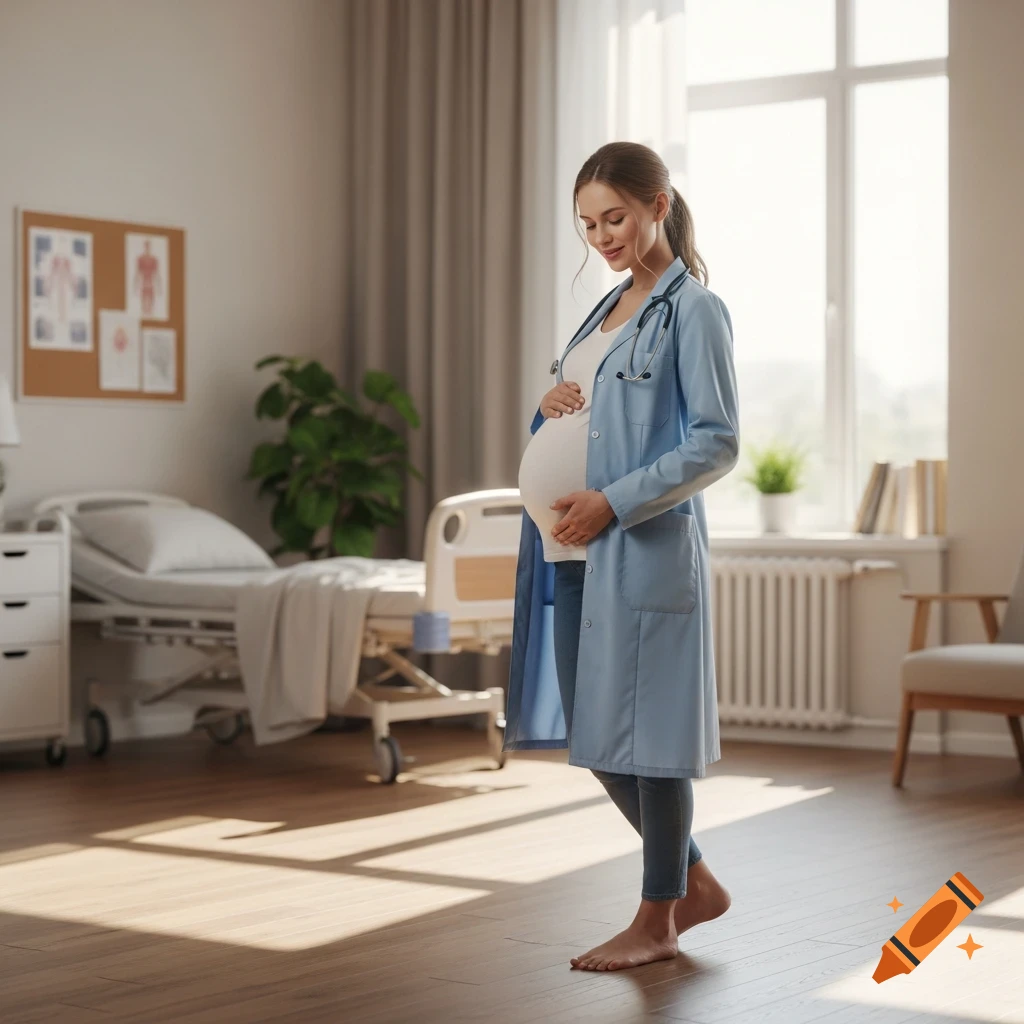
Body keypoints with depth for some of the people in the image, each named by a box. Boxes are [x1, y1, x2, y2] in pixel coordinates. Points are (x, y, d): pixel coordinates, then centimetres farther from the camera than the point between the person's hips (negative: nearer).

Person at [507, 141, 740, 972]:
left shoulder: (693, 310, -7)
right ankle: (695, 883, 26)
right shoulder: (610, 308, 17)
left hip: (646, 549, -9)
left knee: (644, 729, -1)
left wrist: (614, 502, -19)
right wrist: (552, 406, 2)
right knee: (597, 733, 11)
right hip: (576, 553, 9)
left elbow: (717, 442, -13)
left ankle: (659, 918, 13)